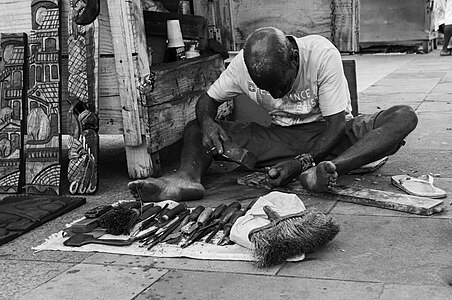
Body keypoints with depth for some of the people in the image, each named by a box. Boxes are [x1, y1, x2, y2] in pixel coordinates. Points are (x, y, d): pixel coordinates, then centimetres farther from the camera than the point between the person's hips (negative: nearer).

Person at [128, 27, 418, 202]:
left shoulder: (322, 55, -24)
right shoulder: (243, 65, -14)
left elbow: (336, 124, -20)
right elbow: (208, 99, 0)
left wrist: (301, 163, -32)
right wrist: (207, 122, -24)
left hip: (329, 136, -2)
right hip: (283, 136, 2)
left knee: (405, 117, -30)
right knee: (196, 128, -9)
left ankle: (326, 169, -50)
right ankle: (188, 178, -40)